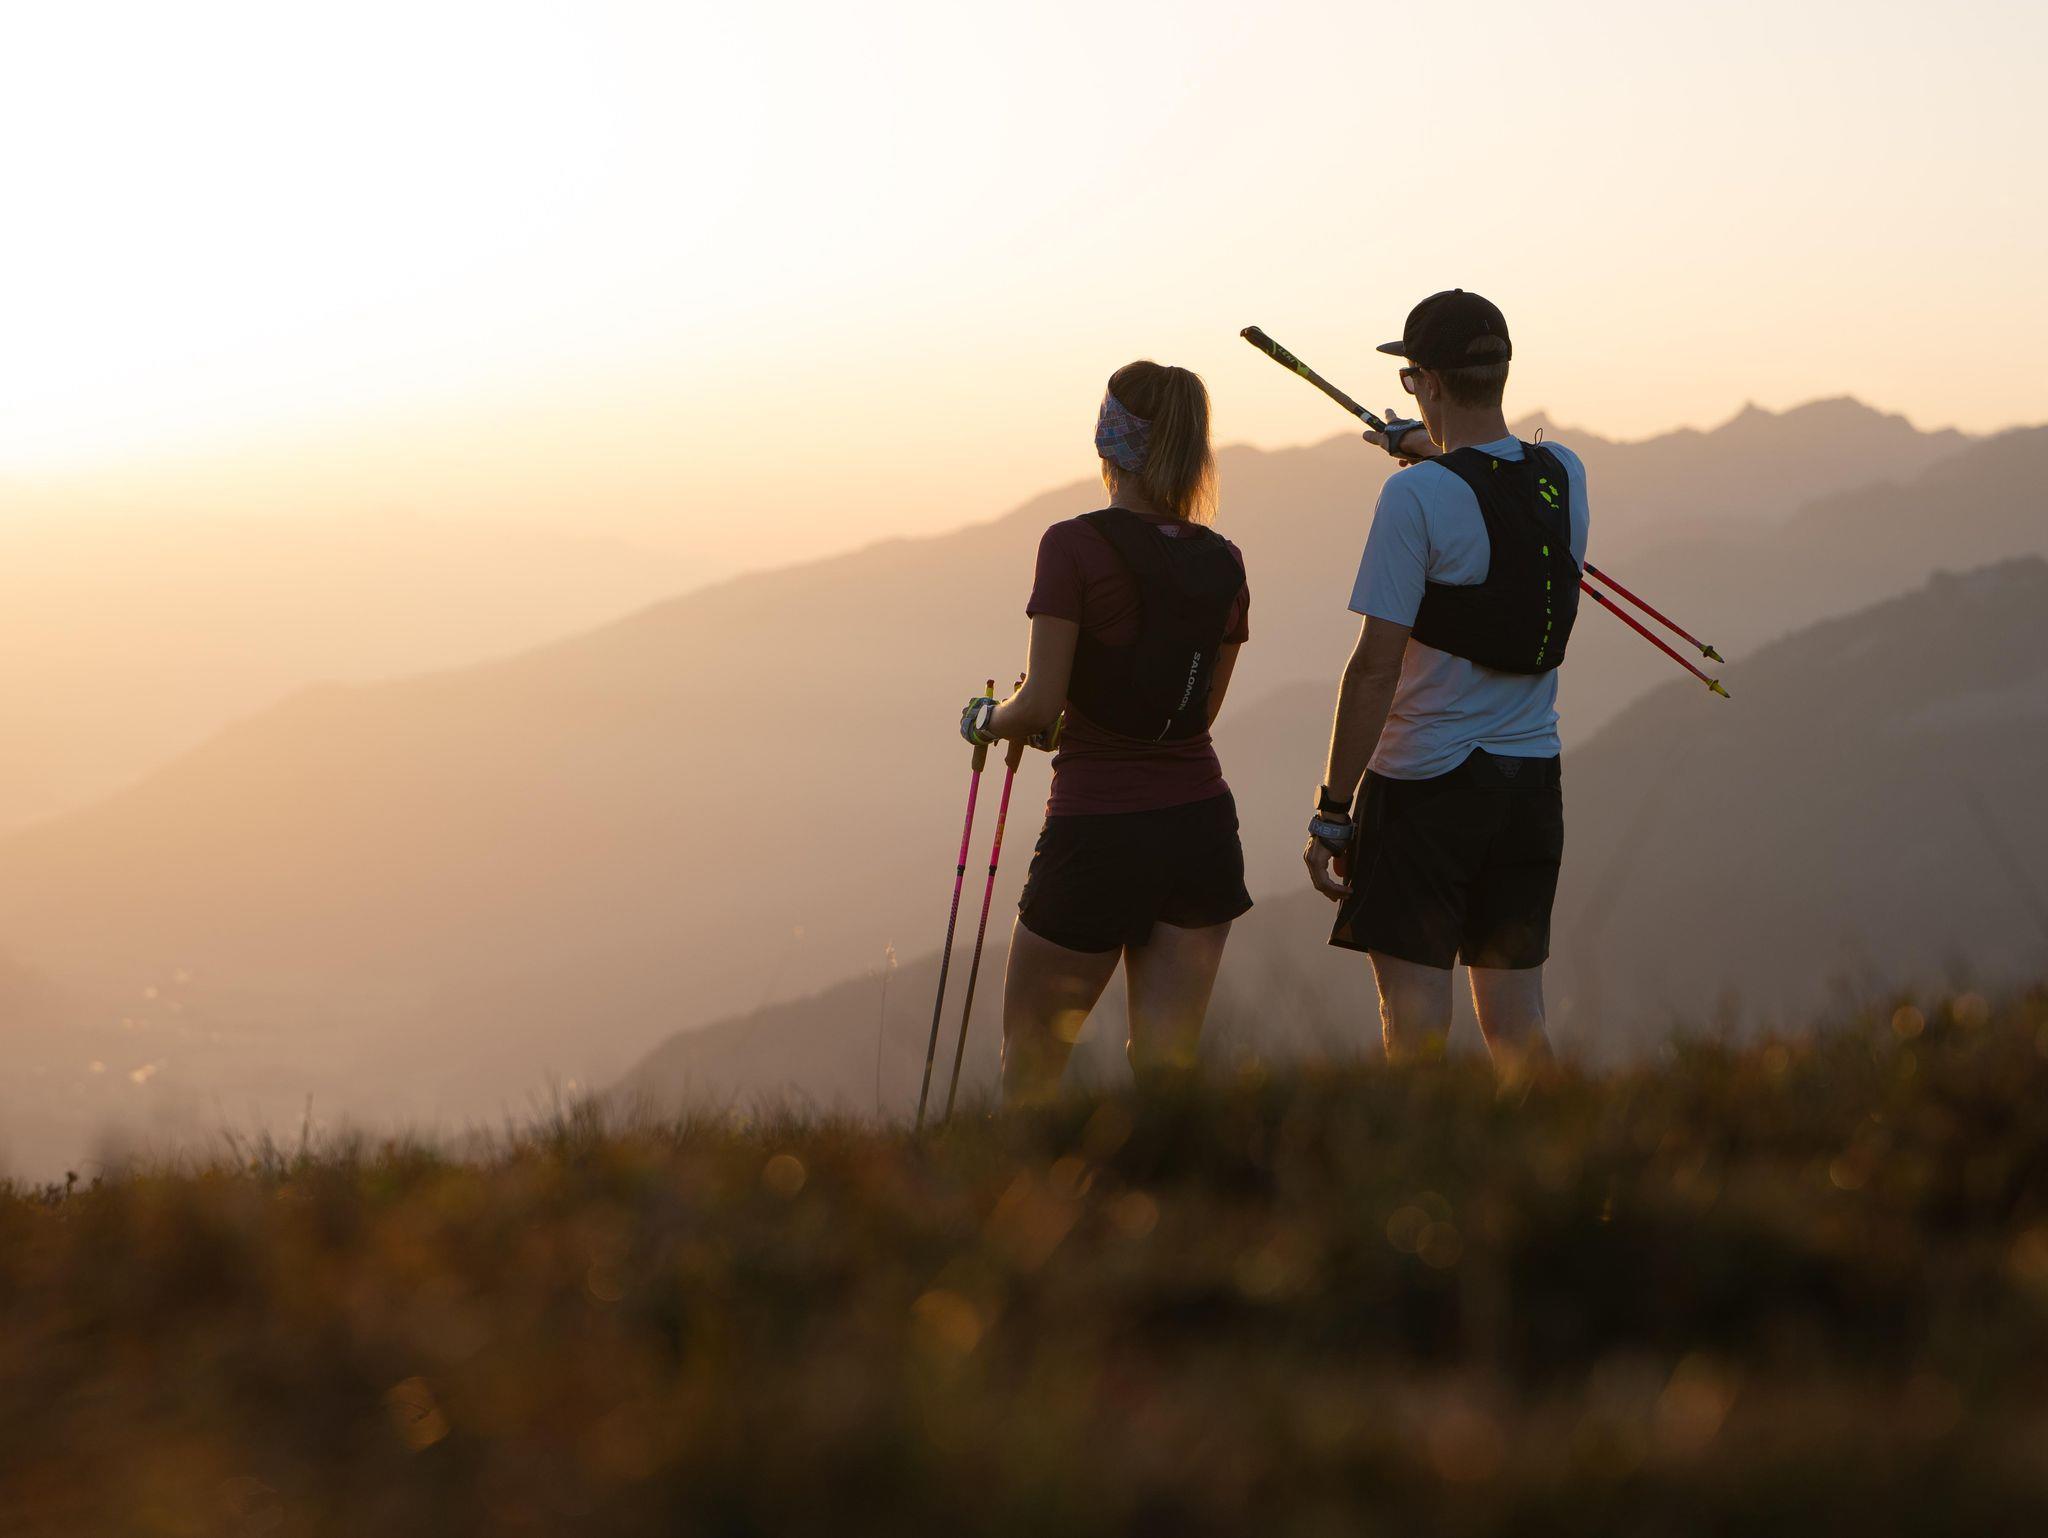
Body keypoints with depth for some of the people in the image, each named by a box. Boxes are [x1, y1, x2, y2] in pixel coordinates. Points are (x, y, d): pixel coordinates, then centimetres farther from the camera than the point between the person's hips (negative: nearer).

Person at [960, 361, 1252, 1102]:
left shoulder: (1075, 547, -11)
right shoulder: (1222, 563, 6)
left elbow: (1040, 705, -14)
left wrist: (986, 719, 8)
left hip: (1097, 830, -5)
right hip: (1200, 823, 5)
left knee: (1029, 1061, 10)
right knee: (1166, 1068, 7)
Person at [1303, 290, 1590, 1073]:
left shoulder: (1417, 495, -15)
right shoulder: (1564, 473, 3)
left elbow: (1375, 666, -17)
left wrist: (1331, 812, -12)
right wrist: (1435, 449, 47)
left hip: (1425, 780, -6)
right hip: (1532, 775, 6)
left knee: (1415, 1021, -2)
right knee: (1516, 1021, 10)